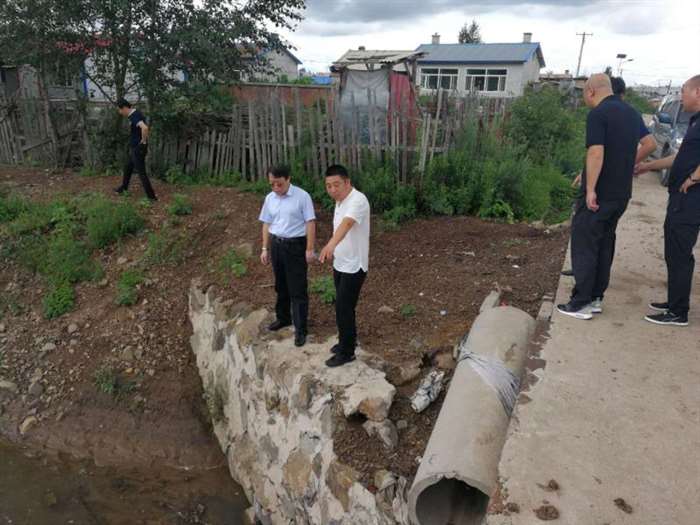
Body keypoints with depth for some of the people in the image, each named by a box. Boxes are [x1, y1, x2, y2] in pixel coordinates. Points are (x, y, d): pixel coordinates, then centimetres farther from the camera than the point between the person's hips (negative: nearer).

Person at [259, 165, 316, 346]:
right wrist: (265, 248, 10)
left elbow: (310, 223, -12)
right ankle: (283, 318, 35)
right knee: (280, 286, 18)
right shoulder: (270, 198, 5)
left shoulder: (302, 196, -12)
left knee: (298, 289, -2)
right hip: (276, 245, 6)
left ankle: (301, 329, 4)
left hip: (296, 245, -5)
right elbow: (267, 224, 12)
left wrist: (309, 249, -15)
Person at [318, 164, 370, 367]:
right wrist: (332, 249, 22)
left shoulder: (358, 200, -24)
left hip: (353, 266, -9)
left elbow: (347, 224, -43)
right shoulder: (340, 201, 7)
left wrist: (331, 244, -59)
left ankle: (346, 352, 12)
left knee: (343, 309, -3)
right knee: (344, 307, 19)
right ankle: (348, 341, 36)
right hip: (340, 264, 9)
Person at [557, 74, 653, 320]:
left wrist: (590, 189, -23)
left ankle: (581, 303, 0)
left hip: (599, 193, -8)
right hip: (622, 193, 8)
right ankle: (596, 298, 21)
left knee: (584, 245, -2)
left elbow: (596, 152, -23)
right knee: (605, 244, 15)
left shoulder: (598, 114, -13)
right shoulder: (632, 113, 13)